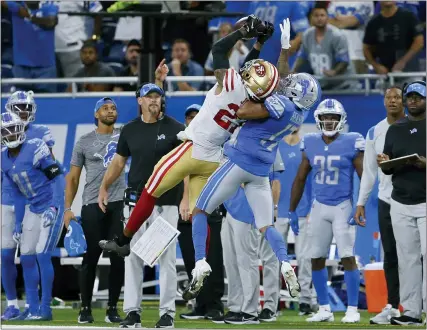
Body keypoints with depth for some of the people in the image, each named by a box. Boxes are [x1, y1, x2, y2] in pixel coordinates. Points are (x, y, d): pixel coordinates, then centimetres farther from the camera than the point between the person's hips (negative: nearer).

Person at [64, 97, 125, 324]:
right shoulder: (85, 142, 6)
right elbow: (73, 178, 7)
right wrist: (67, 208, 0)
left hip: (119, 204, 1)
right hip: (92, 205, -1)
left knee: (118, 258, 0)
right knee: (91, 257, 0)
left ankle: (112, 309, 8)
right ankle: (85, 308, 8)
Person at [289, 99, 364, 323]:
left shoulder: (351, 144, -8)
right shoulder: (311, 144, 4)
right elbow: (300, 179, 12)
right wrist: (292, 211, 12)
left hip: (343, 207, -5)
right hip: (319, 207, 5)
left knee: (347, 257, -9)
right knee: (317, 259, 5)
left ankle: (353, 309, -4)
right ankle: (324, 309, 15)